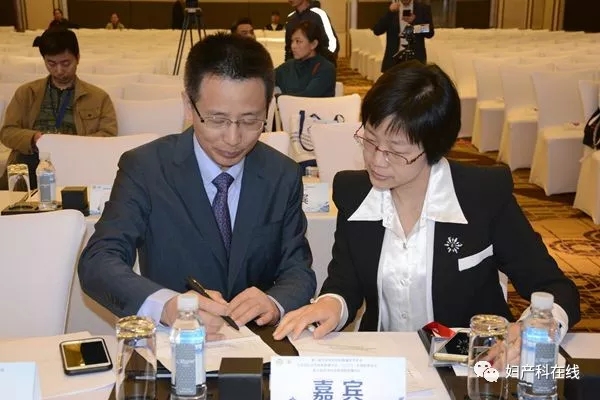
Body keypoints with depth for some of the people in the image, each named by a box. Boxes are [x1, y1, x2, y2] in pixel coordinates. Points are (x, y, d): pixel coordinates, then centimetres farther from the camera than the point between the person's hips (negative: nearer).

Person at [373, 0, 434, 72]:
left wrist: (415, 21, -16)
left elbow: (430, 33, -1)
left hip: (416, 59, -1)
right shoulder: (390, 8, 6)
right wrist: (390, 12, -16)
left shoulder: (423, 8, 5)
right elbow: (377, 31, -4)